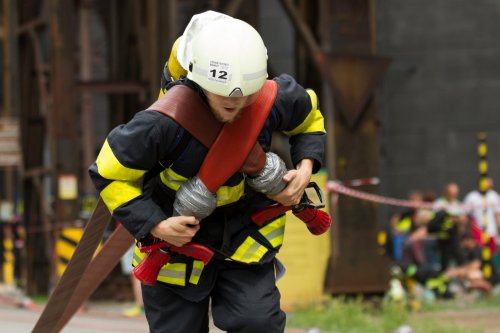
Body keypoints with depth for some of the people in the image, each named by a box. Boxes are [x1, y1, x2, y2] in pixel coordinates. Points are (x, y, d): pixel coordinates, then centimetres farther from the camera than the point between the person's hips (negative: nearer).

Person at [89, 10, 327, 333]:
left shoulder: (273, 100, -22)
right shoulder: (164, 123, -34)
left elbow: (310, 117, 4)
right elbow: (109, 175, -21)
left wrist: (305, 168, -12)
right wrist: (155, 226, -26)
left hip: (244, 228, 2)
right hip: (176, 230, -2)